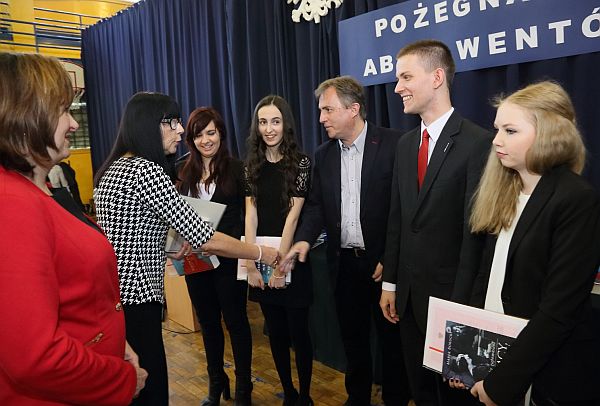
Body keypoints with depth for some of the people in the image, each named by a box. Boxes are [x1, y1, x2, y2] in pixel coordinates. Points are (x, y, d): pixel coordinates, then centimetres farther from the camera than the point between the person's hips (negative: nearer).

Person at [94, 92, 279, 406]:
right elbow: (206, 239, -21)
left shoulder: (113, 168, 11)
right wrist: (264, 254, -10)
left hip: (113, 296, 10)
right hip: (134, 302, -10)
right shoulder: (145, 170, -18)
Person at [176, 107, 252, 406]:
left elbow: (246, 215, -7)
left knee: (235, 321, 8)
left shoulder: (235, 168, -5)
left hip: (229, 259, -4)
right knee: (208, 322, 17)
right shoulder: (184, 172, 6)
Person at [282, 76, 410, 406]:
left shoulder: (393, 144, -11)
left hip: (384, 261, -4)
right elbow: (316, 205, 6)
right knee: (353, 338, 18)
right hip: (344, 263, 5)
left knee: (392, 337, 12)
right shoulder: (323, 155, 6)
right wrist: (305, 239, -13)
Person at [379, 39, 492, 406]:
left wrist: (460, 303, -16)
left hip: (448, 293, -6)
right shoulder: (406, 144, 7)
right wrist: (390, 283, 8)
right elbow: (397, 219, 8)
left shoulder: (478, 142, -15)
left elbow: (475, 230, -17)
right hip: (408, 292, 6)